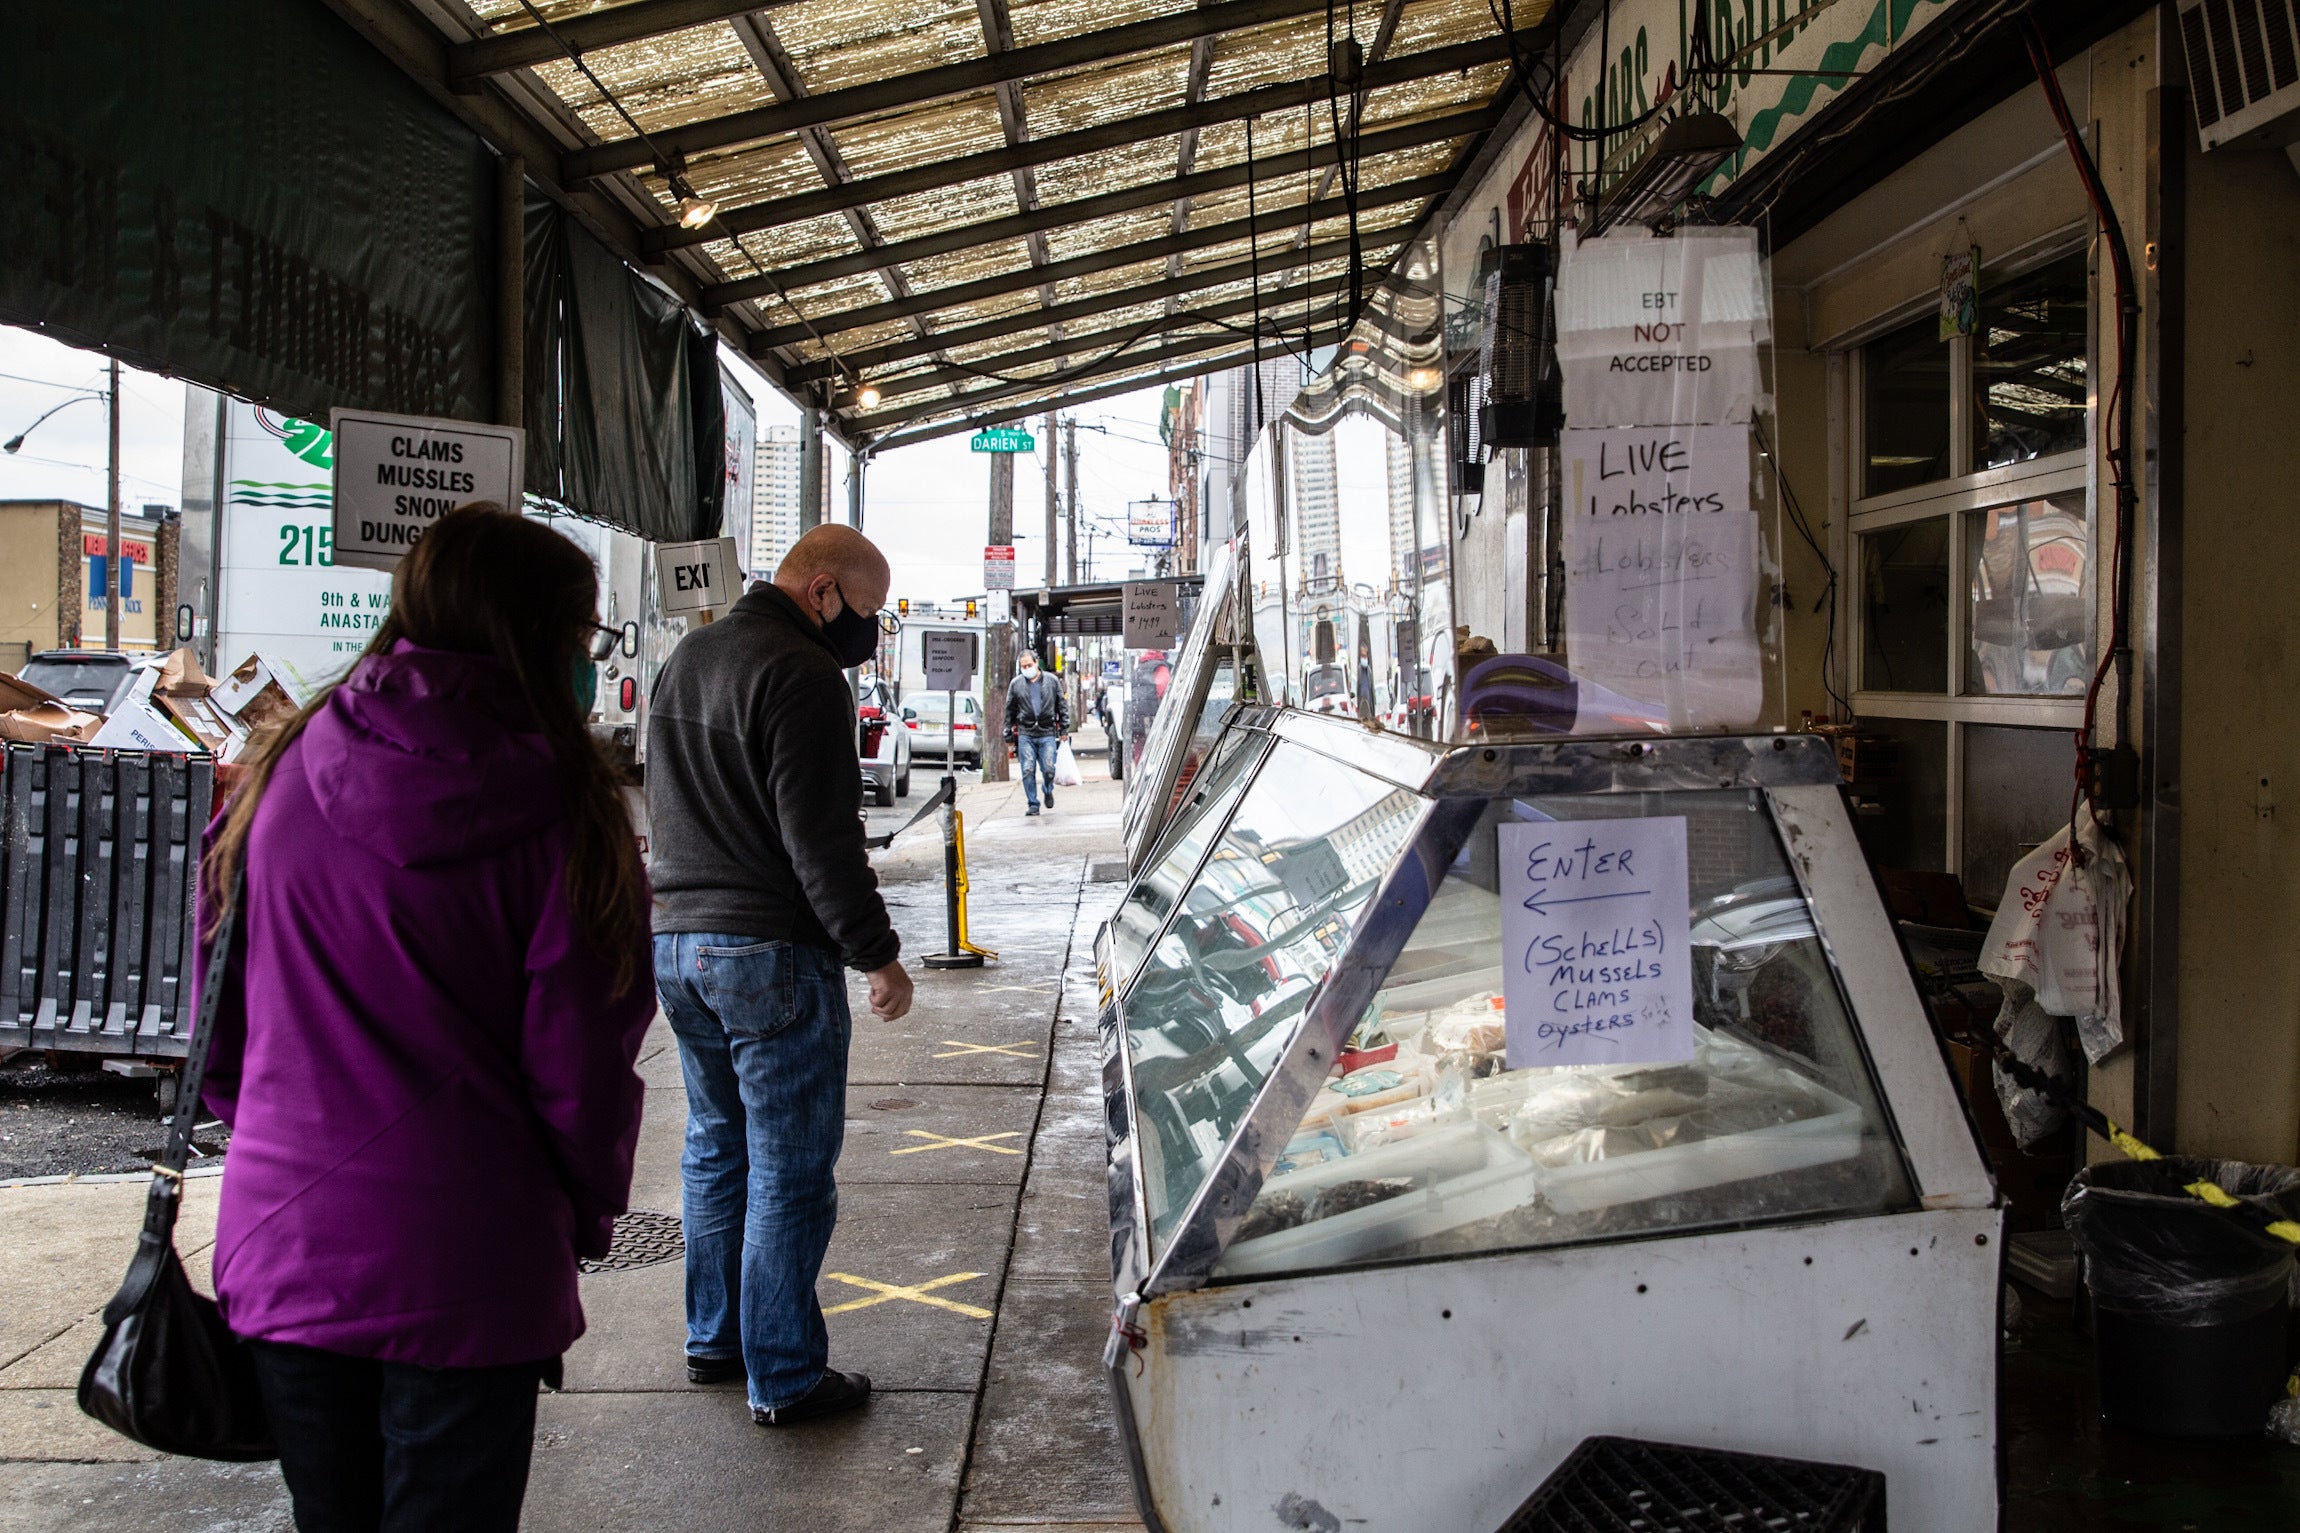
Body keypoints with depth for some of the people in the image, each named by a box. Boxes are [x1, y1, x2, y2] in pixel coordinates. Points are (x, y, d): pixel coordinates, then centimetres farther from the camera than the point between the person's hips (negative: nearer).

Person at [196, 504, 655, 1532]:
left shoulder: (279, 780, 0)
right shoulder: (557, 809, -13)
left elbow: (219, 1022, 8)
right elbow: (580, 1062, -11)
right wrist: (588, 1217, 5)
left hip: (280, 1249, 5)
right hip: (464, 1271, -4)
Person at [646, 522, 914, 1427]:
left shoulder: (684, 660, 14)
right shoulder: (800, 676, -16)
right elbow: (822, 838, -20)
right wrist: (878, 955, -13)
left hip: (675, 941, 9)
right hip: (772, 953, -9)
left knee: (716, 1146, 20)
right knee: (790, 1169, 1)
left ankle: (713, 1340, 31)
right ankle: (784, 1378, 8)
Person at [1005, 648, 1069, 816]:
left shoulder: (1052, 681, 5)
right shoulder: (1016, 684, 7)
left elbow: (1062, 706, 10)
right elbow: (1010, 711, 12)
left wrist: (1064, 729, 5)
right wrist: (1008, 735, 12)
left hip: (1047, 734, -1)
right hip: (1025, 734, 1)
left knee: (1048, 769, -4)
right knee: (1028, 771, -4)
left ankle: (1047, 791, 27)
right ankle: (1033, 804, 6)